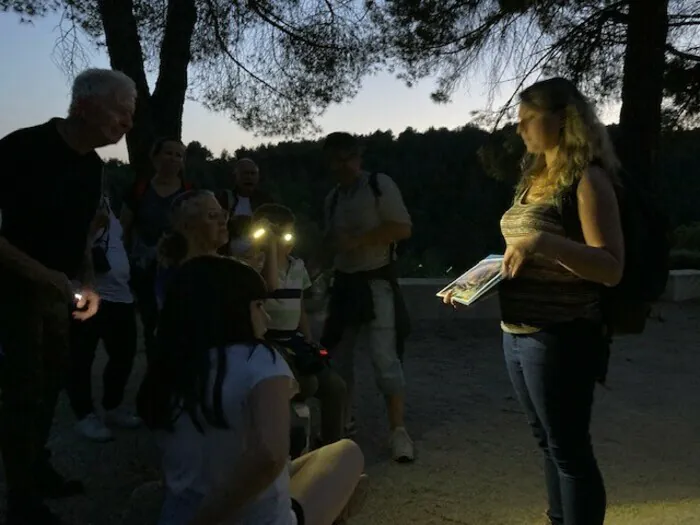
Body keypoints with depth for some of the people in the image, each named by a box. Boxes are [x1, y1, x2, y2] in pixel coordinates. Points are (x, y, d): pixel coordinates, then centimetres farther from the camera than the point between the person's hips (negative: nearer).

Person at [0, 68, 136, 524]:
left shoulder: (92, 165, 3)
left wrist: (87, 283, 2)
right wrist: (43, 275, -29)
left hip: (57, 293, 7)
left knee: (52, 382, 14)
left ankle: (37, 470, 33)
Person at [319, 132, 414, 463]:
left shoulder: (380, 185, -7)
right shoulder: (332, 198, 14)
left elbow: (403, 228, -15)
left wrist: (357, 240, -19)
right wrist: (331, 246, -1)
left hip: (377, 282, -7)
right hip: (344, 283, 7)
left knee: (385, 357, -10)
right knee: (337, 355, 10)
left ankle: (398, 431, -2)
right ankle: (342, 421, 25)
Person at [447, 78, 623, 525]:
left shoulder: (587, 178, -12)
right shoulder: (536, 176, 14)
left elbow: (612, 268, -19)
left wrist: (544, 241, -30)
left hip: (560, 336, -9)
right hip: (517, 333, 9)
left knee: (570, 448, 3)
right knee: (548, 443, 18)